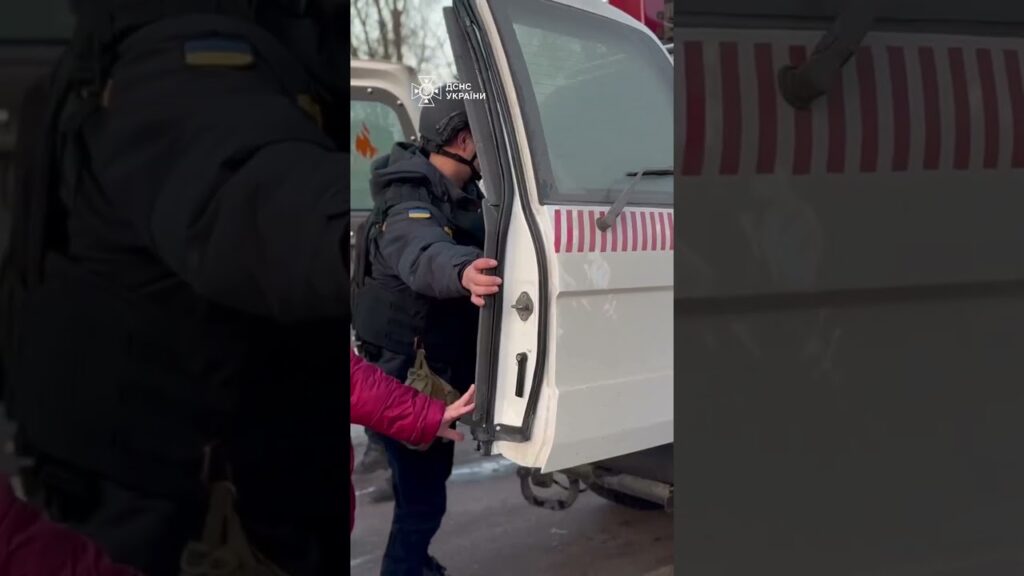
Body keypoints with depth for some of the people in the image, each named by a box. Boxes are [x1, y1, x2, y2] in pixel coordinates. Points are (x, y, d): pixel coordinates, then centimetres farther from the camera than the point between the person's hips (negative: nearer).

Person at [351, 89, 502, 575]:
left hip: (437, 374, 10)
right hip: (407, 380, -10)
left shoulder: (459, 193, 4)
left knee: (428, 478, 26)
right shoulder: (410, 207, -28)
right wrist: (462, 273, -73)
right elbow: (424, 255, -53)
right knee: (423, 496, -4)